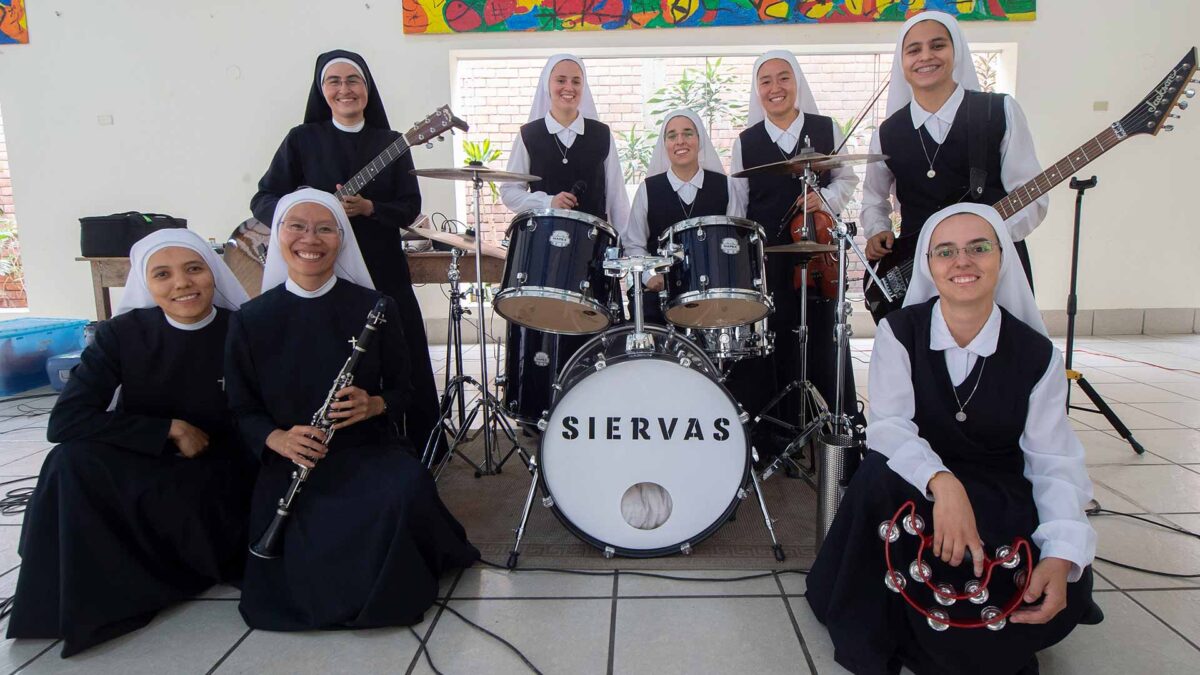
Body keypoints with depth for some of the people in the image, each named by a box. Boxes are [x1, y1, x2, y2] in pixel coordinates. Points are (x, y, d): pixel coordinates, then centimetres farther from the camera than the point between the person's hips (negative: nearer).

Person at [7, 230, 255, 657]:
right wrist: (170, 429, -22)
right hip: (136, 471, 2)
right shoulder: (122, 334, -7)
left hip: (217, 478, -2)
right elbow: (64, 421, -16)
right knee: (73, 462, -26)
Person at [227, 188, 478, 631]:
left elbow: (403, 391, 7)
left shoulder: (375, 308, -1)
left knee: (408, 493, -33)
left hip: (371, 450, 0)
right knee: (302, 553, -27)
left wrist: (375, 405, -16)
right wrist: (276, 438, -15)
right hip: (291, 461, 0)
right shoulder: (251, 321, 1)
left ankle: (391, 587, 1)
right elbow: (242, 410, 7)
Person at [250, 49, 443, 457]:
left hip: (384, 272, 1)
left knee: (407, 366, 1)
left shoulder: (390, 143, 9)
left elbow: (410, 208, 3)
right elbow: (263, 200, 2)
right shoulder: (303, 139, 5)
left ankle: (423, 449, 18)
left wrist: (367, 207, -16)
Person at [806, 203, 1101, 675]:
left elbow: (1054, 461, -8)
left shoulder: (1036, 353, -5)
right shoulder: (900, 331, -9)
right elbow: (887, 425, -20)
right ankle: (880, 637, -8)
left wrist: (1062, 555, -24)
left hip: (1004, 507, 1)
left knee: (1056, 603, -27)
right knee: (879, 473, -34)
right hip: (917, 492, 0)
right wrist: (941, 481, -40)